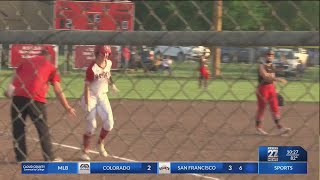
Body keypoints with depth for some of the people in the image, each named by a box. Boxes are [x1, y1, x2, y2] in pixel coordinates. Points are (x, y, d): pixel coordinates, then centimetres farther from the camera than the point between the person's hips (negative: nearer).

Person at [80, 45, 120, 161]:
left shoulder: (109, 63, -2)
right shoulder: (92, 68, -21)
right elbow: (87, 86, -19)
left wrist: (112, 84, 7)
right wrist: (87, 105, -21)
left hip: (102, 96, 5)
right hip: (91, 97, -5)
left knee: (109, 123, -6)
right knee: (92, 126, -7)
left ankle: (100, 143, 21)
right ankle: (85, 151, 10)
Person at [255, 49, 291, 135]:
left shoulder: (272, 66, 12)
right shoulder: (262, 66, -11)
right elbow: (265, 77, -25)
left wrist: (275, 89, 16)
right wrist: (278, 79, -34)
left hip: (271, 87, 7)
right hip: (263, 88, -7)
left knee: (275, 107, -1)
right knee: (261, 108, 0)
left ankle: (279, 127, -7)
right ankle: (258, 128, 12)